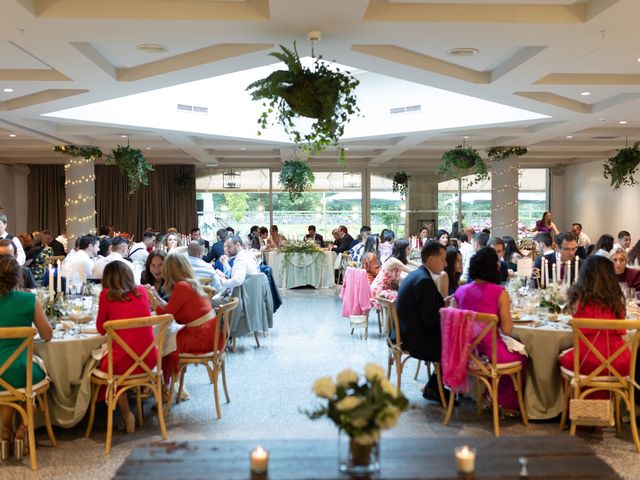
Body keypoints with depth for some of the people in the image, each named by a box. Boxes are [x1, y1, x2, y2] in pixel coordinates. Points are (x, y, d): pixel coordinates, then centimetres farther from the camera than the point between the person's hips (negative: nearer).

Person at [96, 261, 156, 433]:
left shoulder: (107, 294, -4)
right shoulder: (141, 291, 6)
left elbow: (101, 329, 7)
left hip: (123, 363, -5)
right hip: (149, 361, 5)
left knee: (102, 363, 29)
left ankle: (126, 414, 18)